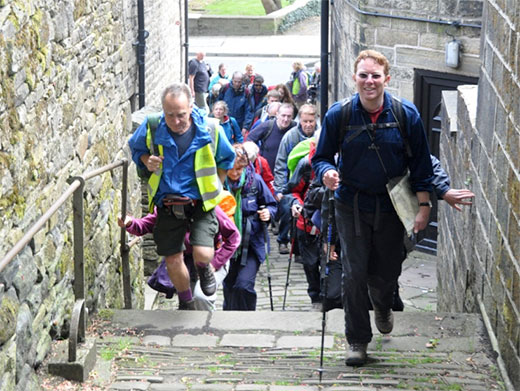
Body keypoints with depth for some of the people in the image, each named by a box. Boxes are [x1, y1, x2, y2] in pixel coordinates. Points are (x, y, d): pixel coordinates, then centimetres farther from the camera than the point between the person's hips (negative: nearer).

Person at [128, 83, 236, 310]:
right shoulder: (151, 128, -11)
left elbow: (226, 159, 9)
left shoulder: (210, 130, -12)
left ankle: (203, 268, 22)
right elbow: (135, 148, 12)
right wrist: (147, 160, -9)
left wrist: (214, 186, 4)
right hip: (167, 205, 2)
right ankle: (186, 304, 36)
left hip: (201, 204, -2)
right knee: (173, 261, 8)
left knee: (203, 254, -18)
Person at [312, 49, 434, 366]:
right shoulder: (338, 115, -8)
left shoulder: (406, 114, -7)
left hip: (391, 206, 1)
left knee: (387, 273, 11)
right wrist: (326, 172, -22)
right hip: (351, 206, -1)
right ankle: (357, 340, 13)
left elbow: (421, 162, 0)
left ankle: (383, 307, 48)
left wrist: (424, 204, -4)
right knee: (355, 274, -3)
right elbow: (322, 156, 1)